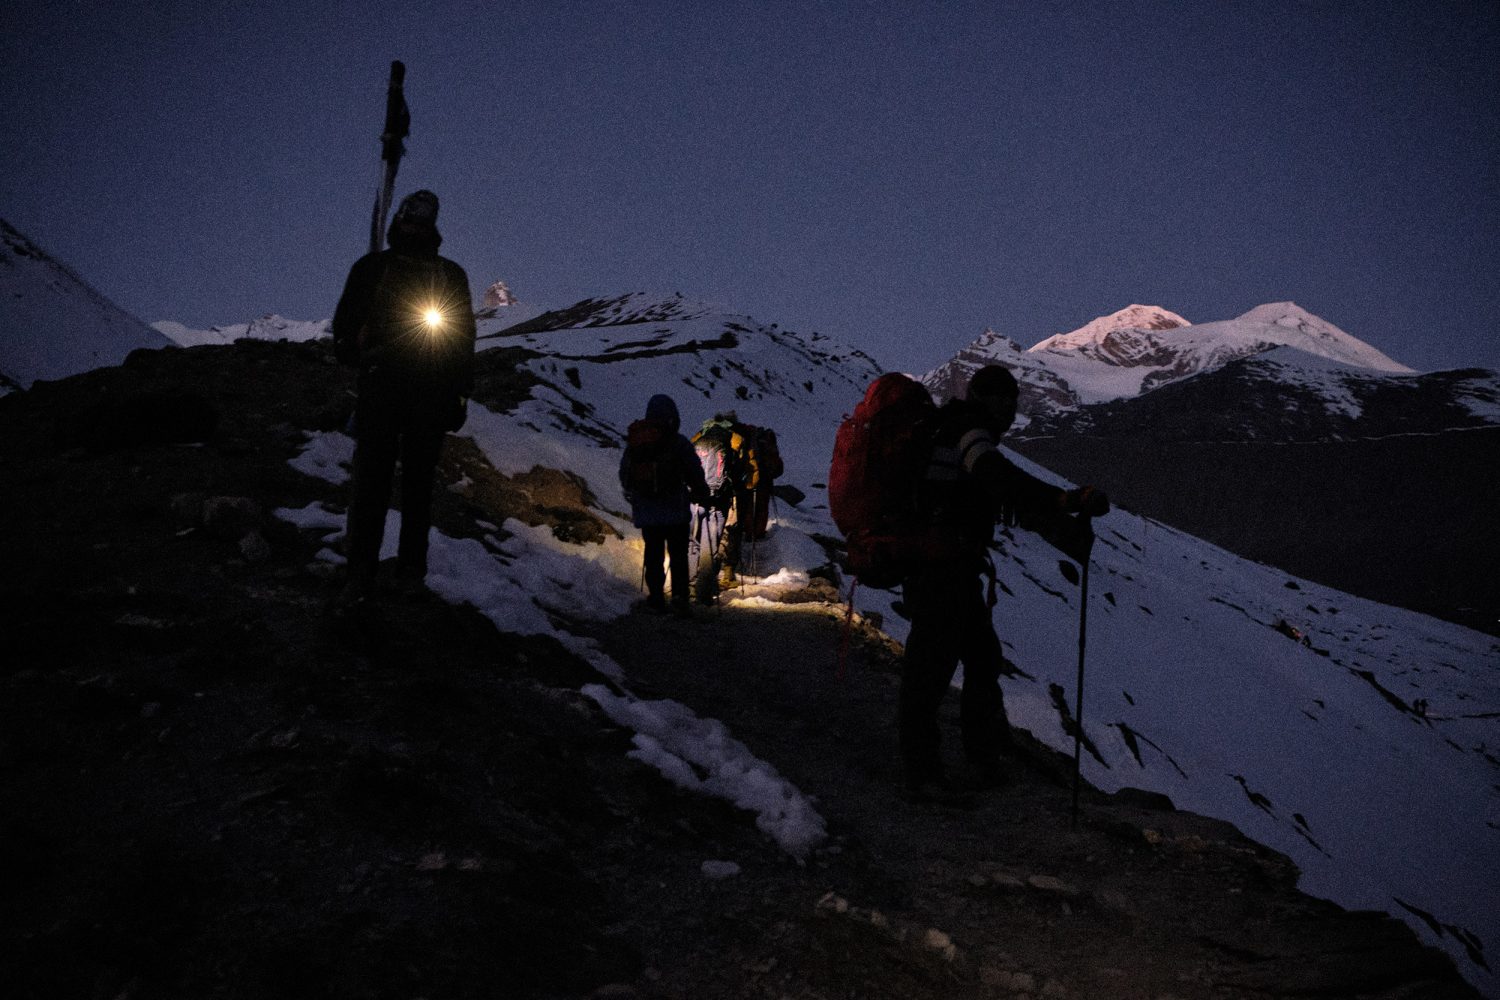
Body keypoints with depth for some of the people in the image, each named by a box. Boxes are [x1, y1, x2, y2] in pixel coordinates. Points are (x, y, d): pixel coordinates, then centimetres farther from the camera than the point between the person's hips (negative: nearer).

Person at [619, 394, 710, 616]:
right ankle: (679, 597, -8)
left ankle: (655, 596, 16)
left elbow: (624, 474, 12)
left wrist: (633, 494, 29)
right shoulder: (679, 443, -11)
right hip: (675, 511, -3)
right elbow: (695, 475, -8)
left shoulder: (633, 443, 3)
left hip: (645, 512, 4)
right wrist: (702, 495, 9)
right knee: (678, 555, 3)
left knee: (653, 553, 15)